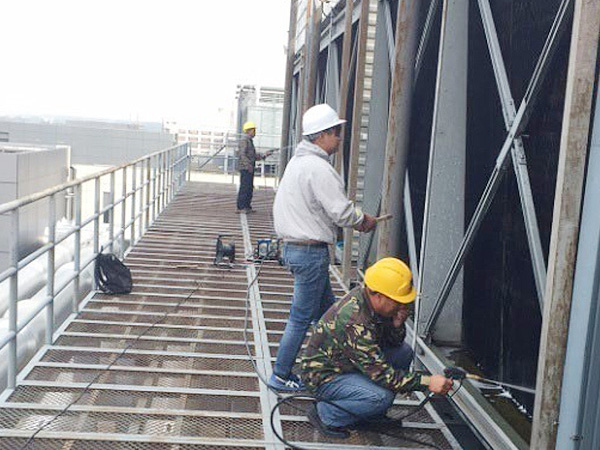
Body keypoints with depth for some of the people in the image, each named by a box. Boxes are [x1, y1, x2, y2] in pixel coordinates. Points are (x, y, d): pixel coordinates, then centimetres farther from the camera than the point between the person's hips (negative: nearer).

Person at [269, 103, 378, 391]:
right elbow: (341, 211, -20)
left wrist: (354, 219, 13)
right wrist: (364, 221, -1)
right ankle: (281, 376, 11)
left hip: (293, 246, 10)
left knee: (326, 308, 20)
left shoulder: (297, 161, 13)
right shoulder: (318, 167, -19)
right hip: (311, 252, -10)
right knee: (302, 317, 1)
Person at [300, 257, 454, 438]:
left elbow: (394, 342, 5)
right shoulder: (354, 322, -34)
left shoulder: (369, 298, -7)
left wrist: (397, 324, -17)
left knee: (404, 351, 1)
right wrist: (427, 382, -31)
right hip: (325, 375, -9)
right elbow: (380, 373, -31)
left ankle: (373, 414, 10)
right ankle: (325, 414, -8)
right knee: (381, 397, -30)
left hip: (347, 363, 9)